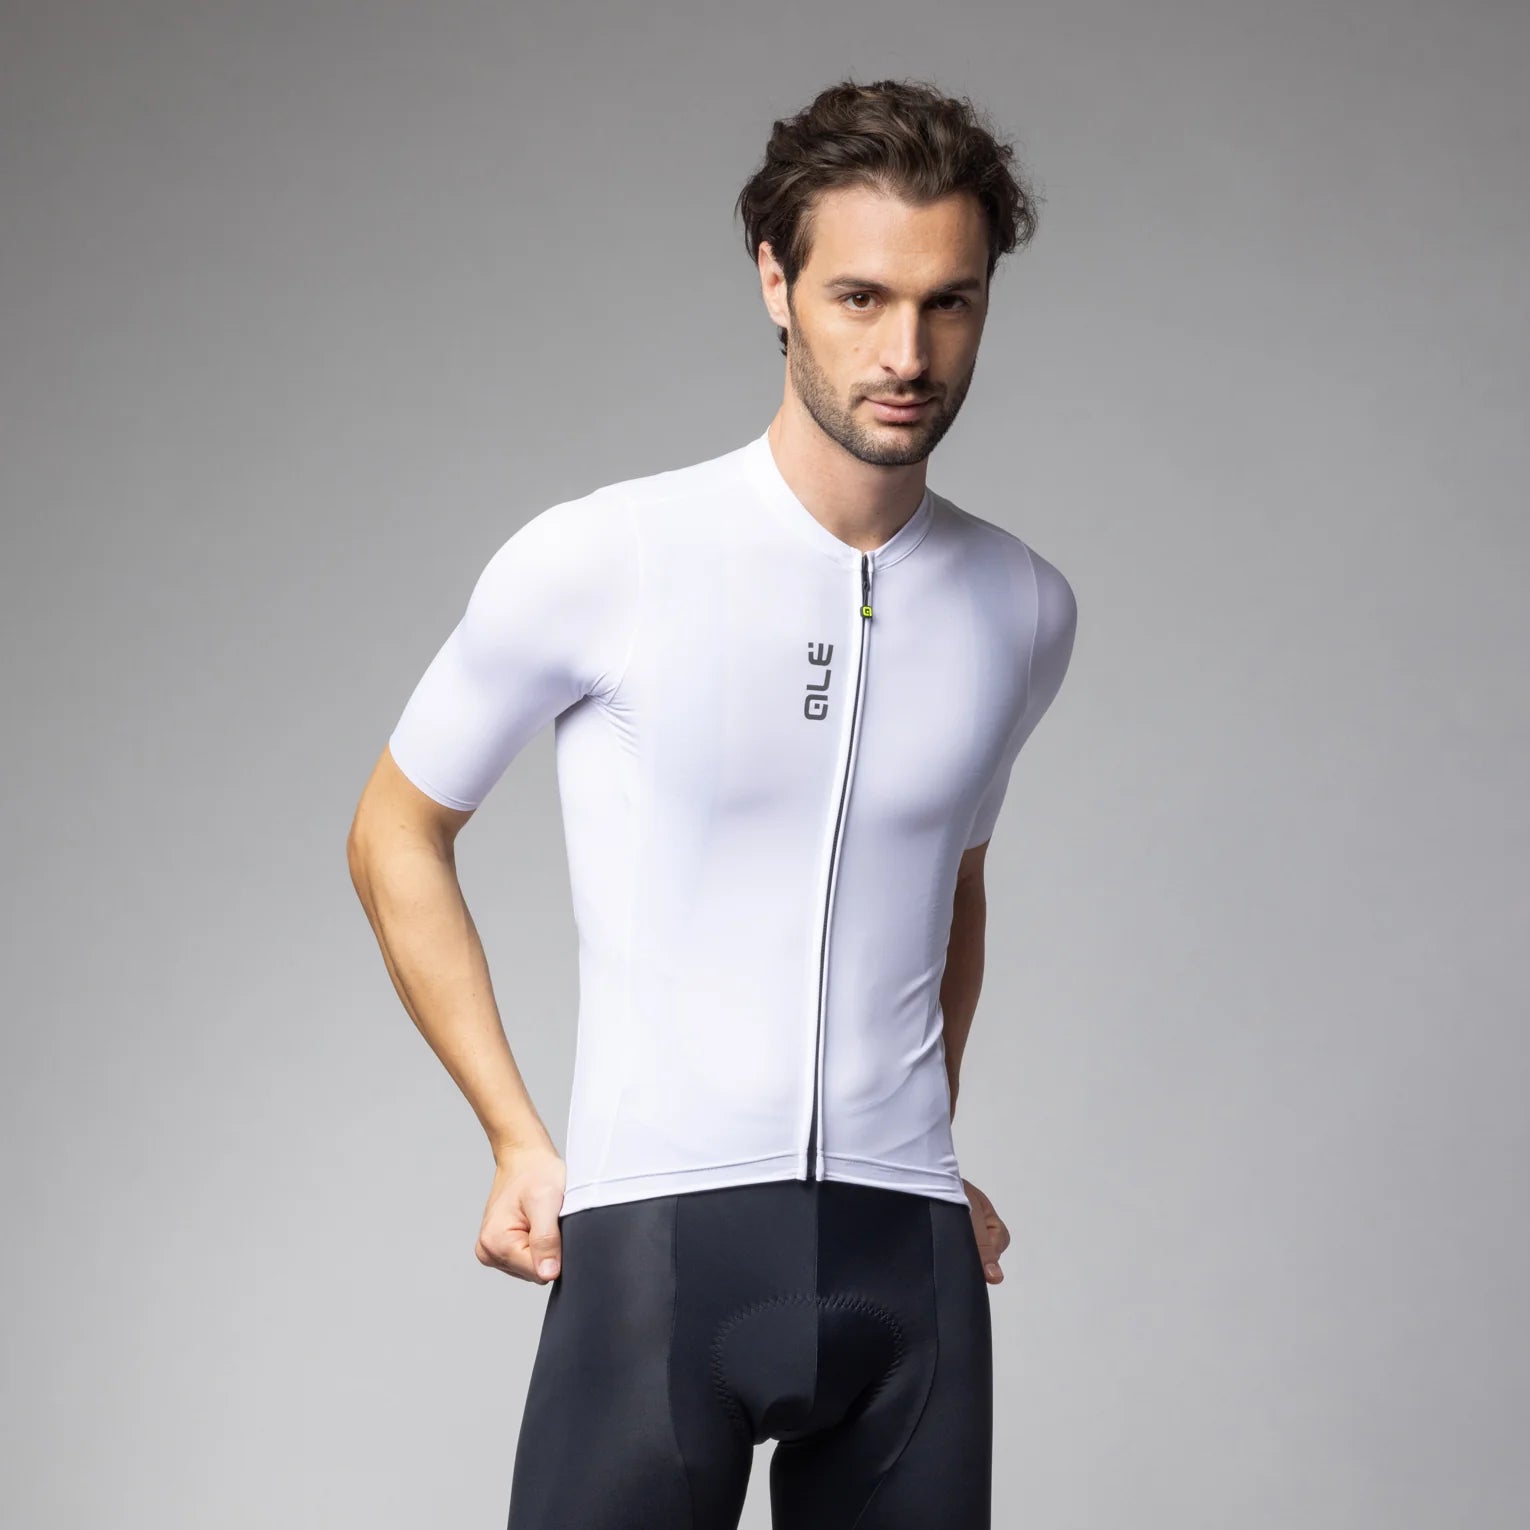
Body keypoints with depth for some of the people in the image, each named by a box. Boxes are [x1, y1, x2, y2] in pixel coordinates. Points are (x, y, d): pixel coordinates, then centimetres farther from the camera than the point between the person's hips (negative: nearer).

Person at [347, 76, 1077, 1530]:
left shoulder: (1022, 610, 7)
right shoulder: (596, 563, -6)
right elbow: (395, 835, 6)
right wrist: (517, 1140, 2)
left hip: (907, 1250, 4)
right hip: (655, 1235, -3)